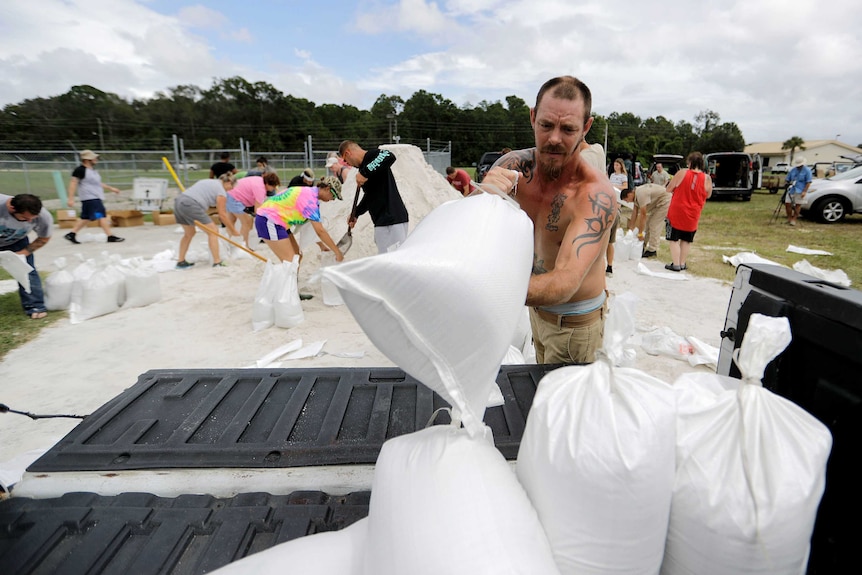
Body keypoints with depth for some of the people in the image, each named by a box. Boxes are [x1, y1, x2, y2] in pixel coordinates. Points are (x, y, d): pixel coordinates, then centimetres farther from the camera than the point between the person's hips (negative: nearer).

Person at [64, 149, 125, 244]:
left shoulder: (93, 170, 17)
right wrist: (71, 198, -18)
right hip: (90, 198, -10)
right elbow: (73, 183, -14)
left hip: (96, 198, 10)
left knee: (85, 217, 13)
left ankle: (71, 234, 20)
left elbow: (98, 183, 29)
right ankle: (110, 236, -14)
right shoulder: (80, 170, -11)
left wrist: (111, 188, 27)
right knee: (102, 216, -13)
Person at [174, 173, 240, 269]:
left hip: (179, 201, 9)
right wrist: (233, 230, 7)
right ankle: (217, 263, -1)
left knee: (189, 233, 24)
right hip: (191, 205, -9)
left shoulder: (208, 182, 27)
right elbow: (222, 215, -1)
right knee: (213, 231, 1)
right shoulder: (221, 192, 1)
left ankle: (181, 262, 29)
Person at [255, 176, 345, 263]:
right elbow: (320, 231, -24)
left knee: (297, 255, 9)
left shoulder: (309, 192, 10)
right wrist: (337, 252, -20)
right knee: (290, 261, -14)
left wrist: (324, 247, 9)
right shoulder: (310, 198, -19)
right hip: (269, 221, -10)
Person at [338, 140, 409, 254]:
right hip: (383, 221, 10)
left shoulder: (372, 156, -7)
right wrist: (355, 213, 30)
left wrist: (364, 173, -26)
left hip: (392, 219, -10)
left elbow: (390, 157, -30)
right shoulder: (364, 165, 21)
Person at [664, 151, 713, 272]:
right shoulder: (707, 179, -4)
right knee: (686, 240, 15)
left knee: (674, 239, 5)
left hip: (676, 212, -3)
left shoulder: (682, 173, -11)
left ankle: (676, 264, 1)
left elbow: (669, 189, -4)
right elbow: (708, 195, 10)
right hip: (693, 215, 3)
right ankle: (682, 263, 19)